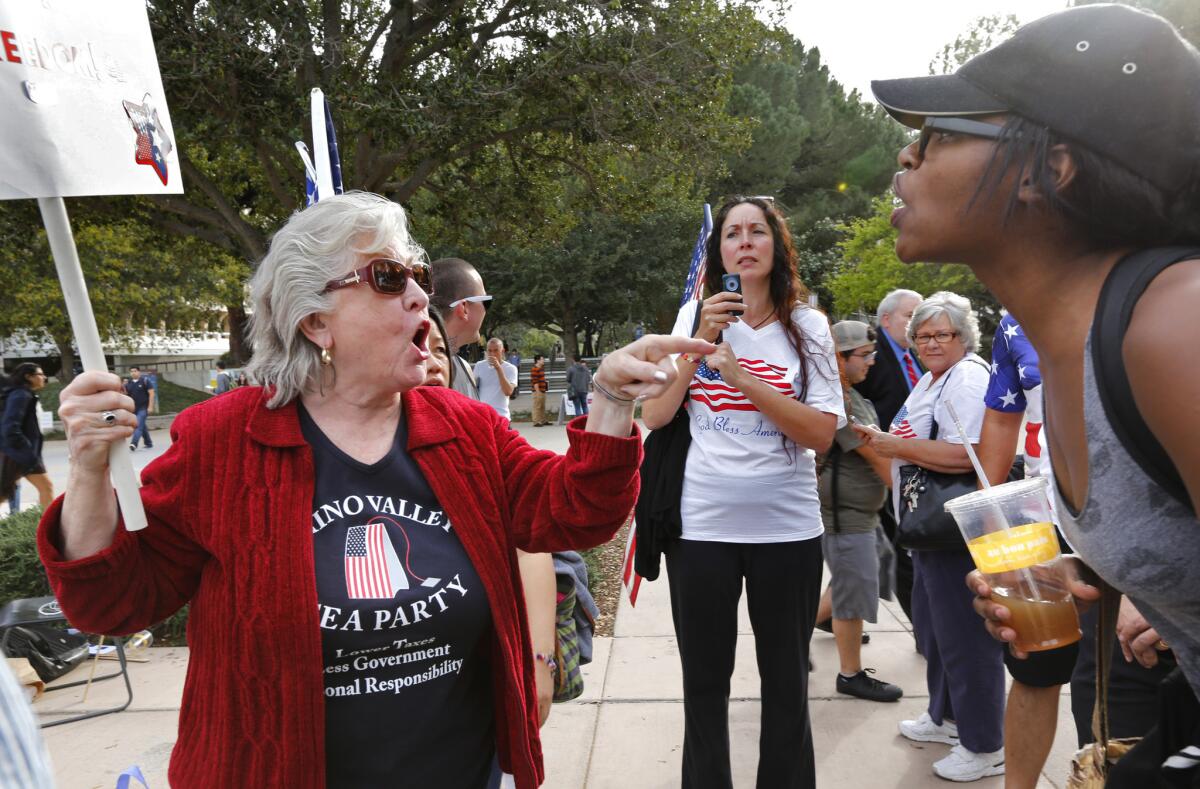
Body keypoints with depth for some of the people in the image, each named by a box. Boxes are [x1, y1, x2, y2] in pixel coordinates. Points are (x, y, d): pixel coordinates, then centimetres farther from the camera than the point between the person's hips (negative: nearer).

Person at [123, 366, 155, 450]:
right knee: (142, 426, 13)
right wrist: (124, 386, -9)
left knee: (139, 425, -16)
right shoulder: (128, 383, 8)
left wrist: (150, 406, -15)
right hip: (133, 408, 6)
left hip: (143, 407, -6)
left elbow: (151, 393, -9)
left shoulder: (145, 380, -5)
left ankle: (134, 443, -26)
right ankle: (148, 443, 22)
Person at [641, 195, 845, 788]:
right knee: (703, 683, 13)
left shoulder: (807, 326, 0)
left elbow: (823, 433, -10)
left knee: (786, 683, 14)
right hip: (700, 524, 1)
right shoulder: (695, 316, 3)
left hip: (787, 527, 0)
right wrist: (700, 340, -12)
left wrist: (742, 378, -18)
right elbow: (655, 416, -4)